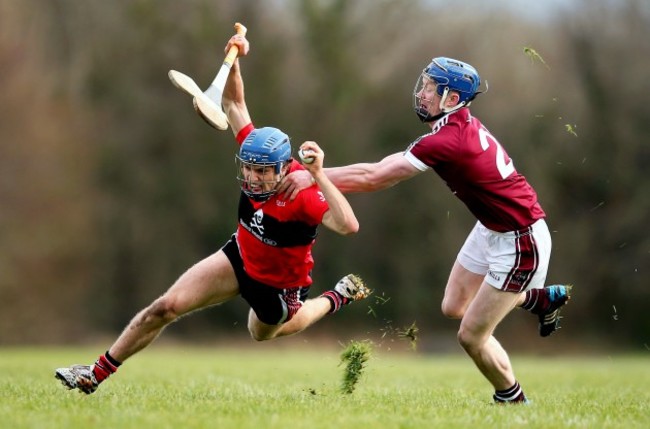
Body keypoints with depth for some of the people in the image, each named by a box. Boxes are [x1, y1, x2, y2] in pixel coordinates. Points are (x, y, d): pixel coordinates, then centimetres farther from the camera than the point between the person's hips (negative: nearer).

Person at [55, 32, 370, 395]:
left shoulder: (304, 194, -37)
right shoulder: (257, 155, -21)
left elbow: (349, 226, -55)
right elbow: (235, 104, -13)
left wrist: (318, 175, -61)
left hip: (278, 286, -5)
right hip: (241, 257, 5)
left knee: (262, 334, 28)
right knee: (167, 307, -7)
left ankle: (337, 299, 49)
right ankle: (96, 375, 4)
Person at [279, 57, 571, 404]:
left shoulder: (446, 141, -30)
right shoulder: (460, 125, -2)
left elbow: (374, 178, -26)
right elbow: (392, 164, 6)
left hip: (519, 242, -9)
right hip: (491, 230, 9)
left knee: (471, 336, -1)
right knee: (453, 307, 21)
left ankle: (514, 403, 21)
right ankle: (541, 298, 35)